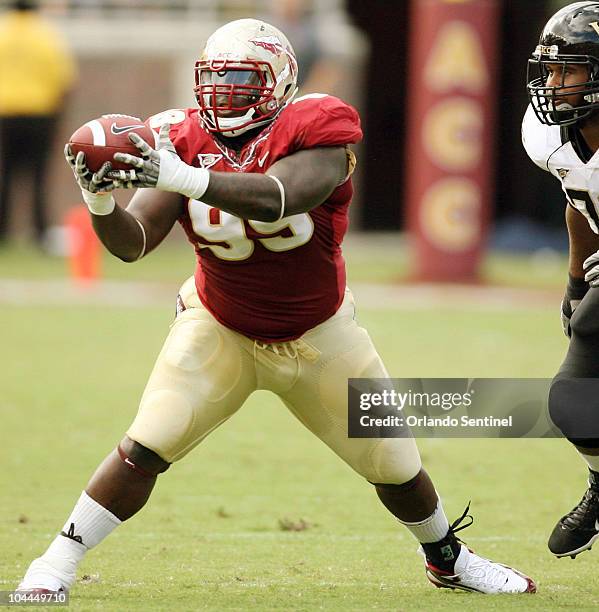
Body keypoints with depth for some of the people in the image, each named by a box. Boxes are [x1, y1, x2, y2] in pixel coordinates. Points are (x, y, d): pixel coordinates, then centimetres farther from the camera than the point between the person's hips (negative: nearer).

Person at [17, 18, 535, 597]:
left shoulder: (314, 132, -24)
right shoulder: (183, 142, -15)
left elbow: (273, 199, -44)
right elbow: (132, 241, -20)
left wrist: (185, 179, -58)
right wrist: (100, 202, -43)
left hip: (317, 334, 0)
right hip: (219, 331, 0)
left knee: (396, 465, 10)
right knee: (146, 447, -19)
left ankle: (446, 556, 39)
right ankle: (54, 567, -10)